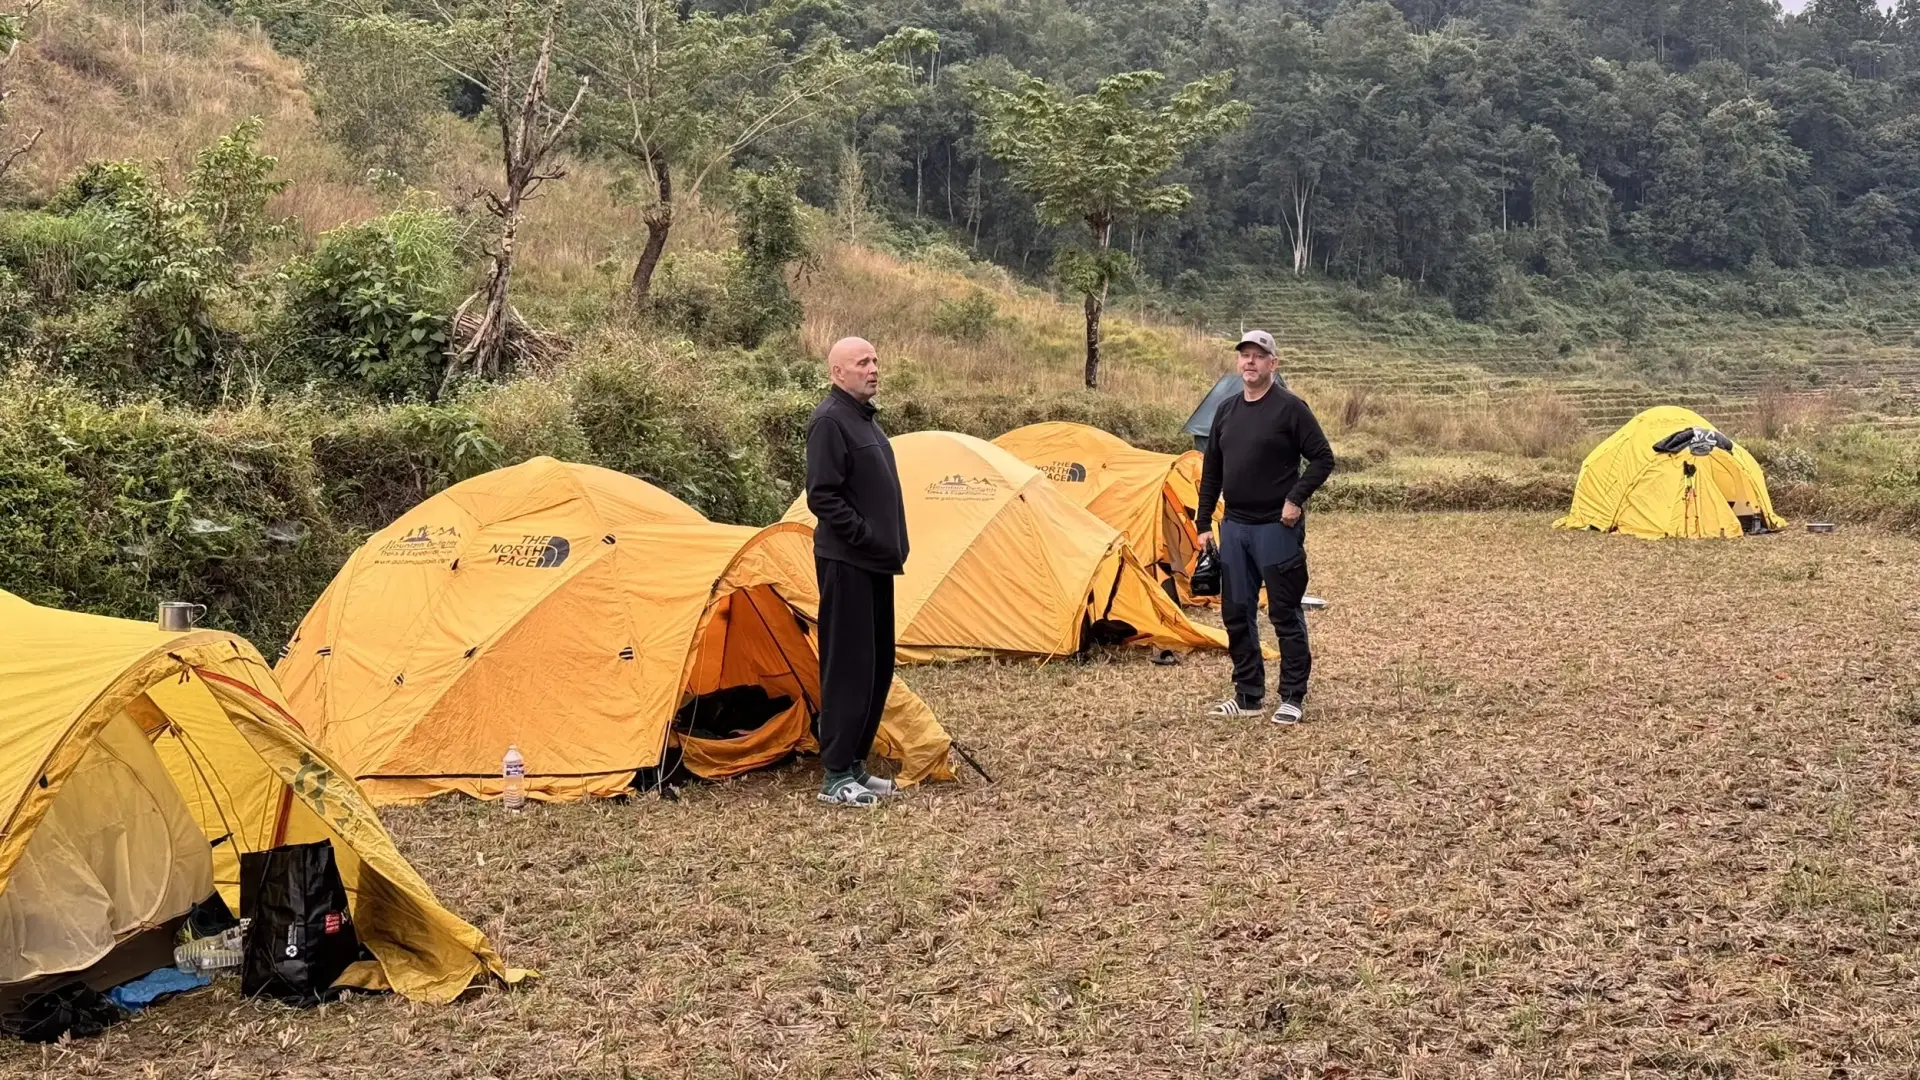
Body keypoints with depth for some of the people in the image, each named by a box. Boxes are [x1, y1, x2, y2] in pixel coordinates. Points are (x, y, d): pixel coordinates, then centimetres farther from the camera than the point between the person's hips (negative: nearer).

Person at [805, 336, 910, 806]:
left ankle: (855, 763, 21)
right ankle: (836, 777, -1)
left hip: (875, 562, 10)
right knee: (848, 667, -6)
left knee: (878, 666, 13)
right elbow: (822, 497, -19)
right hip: (846, 562, -10)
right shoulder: (829, 421, -13)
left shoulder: (864, 418, 17)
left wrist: (890, 545, 14)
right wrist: (867, 537, -17)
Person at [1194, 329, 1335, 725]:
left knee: (1286, 614, -1)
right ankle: (1248, 695, 20)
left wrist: (1296, 499, -17)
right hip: (1234, 528, 7)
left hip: (1276, 528, -6)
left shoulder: (1289, 408, -8)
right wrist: (1204, 522, 12)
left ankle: (1293, 698, 7)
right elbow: (1211, 471, 16)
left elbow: (1323, 458, -8)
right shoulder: (1226, 410, 11)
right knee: (1236, 613, 9)